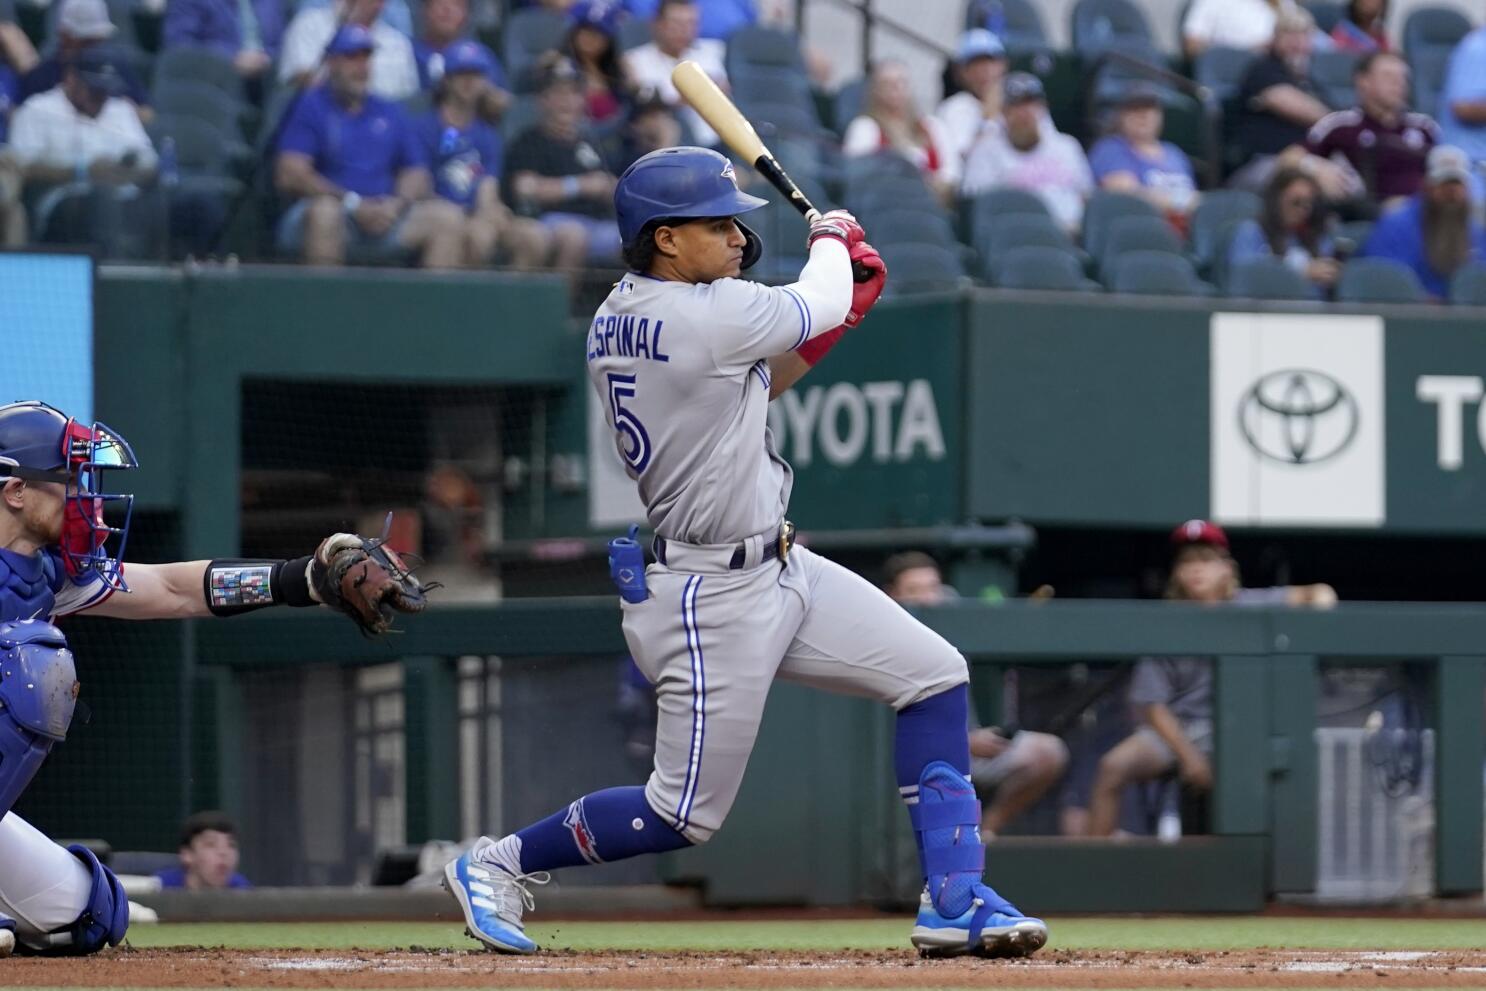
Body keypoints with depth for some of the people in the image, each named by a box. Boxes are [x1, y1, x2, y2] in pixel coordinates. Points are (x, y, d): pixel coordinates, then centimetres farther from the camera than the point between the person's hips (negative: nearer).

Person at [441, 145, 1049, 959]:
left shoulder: (617, 321, 5)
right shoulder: (707, 315, -23)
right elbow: (818, 305, -5)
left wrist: (833, 313, 6)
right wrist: (832, 240, 17)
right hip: (713, 599, -10)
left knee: (934, 675, 7)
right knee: (686, 814, -1)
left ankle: (953, 900, 6)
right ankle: (499, 863, 17)